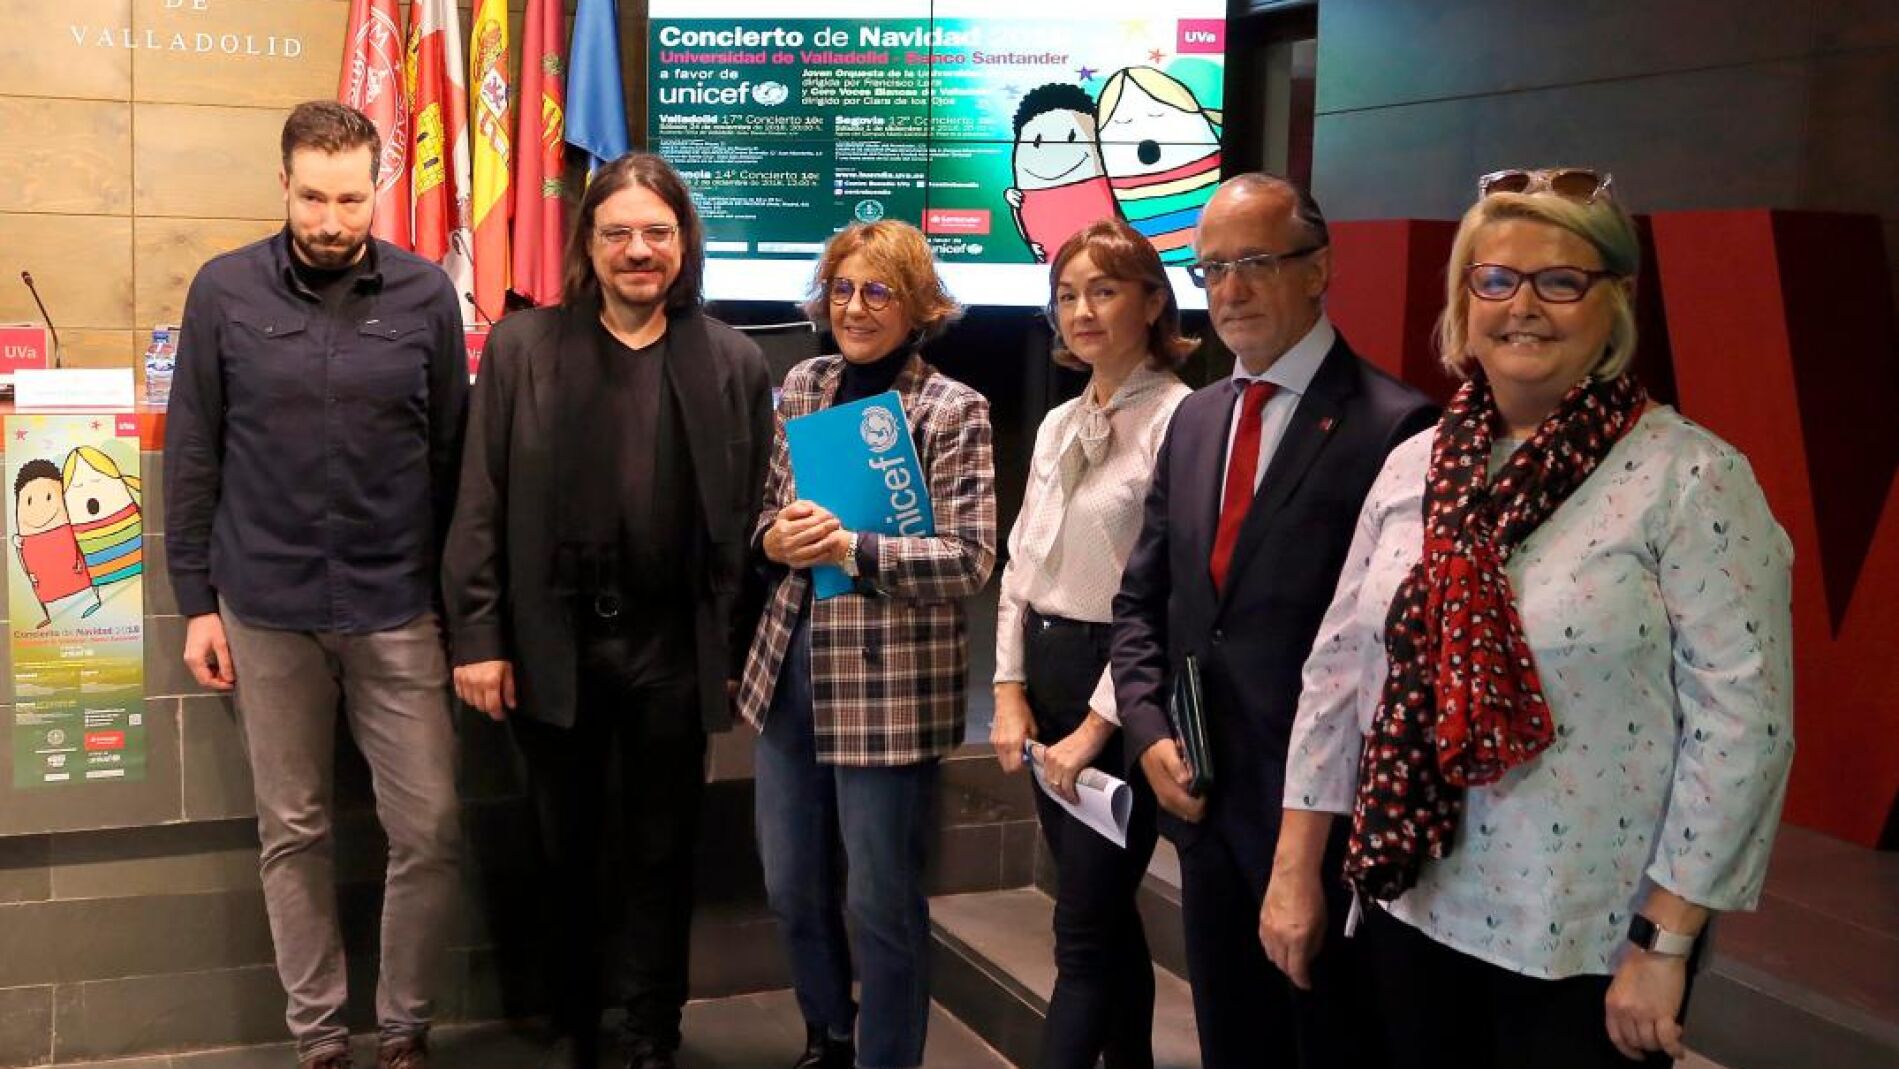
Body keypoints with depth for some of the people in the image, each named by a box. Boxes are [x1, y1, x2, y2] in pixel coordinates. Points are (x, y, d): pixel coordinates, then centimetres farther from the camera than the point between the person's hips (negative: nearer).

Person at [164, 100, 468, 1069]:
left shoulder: (427, 295, -1)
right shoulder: (224, 291, -1)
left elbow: (451, 457, 3)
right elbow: (192, 456, 3)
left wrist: (462, 601, 4)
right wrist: (196, 601, 1)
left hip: (397, 611, 0)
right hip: (265, 609, 0)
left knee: (429, 832, 1)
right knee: (293, 834, 10)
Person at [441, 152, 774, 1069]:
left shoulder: (733, 362, 2)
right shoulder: (522, 347, 1)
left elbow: (749, 517, 2)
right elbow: (482, 504, -1)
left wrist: (734, 652, -1)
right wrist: (477, 638, -6)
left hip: (672, 648, 0)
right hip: (553, 643, 0)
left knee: (661, 855, 12)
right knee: (566, 851, 15)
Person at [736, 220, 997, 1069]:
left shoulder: (954, 411, -8)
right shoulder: (800, 386, 8)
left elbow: (969, 558, -13)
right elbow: (767, 509, 14)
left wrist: (852, 548, -24)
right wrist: (774, 538, -9)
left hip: (891, 684, -5)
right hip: (787, 671, 6)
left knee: (880, 903, 5)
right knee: (791, 888, 17)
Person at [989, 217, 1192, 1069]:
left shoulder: (1180, 419, -13)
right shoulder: (1057, 425, 12)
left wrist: (1099, 723, -15)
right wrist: (1010, 693, 4)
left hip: (1119, 685, -7)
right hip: (1044, 671, 8)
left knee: (1083, 929, -2)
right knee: (1106, 912, 16)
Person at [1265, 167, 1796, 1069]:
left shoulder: (1694, 480, -12)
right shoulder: (1415, 465, 3)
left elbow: (1740, 722, -14)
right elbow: (1340, 666, 6)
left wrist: (1665, 944, -14)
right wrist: (1296, 866, 6)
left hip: (1586, 951, -4)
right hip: (1409, 914, 5)